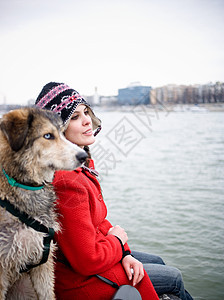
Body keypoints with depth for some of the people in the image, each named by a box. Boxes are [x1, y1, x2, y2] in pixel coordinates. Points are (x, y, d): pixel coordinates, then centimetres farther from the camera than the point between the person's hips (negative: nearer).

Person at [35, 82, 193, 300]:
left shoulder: (82, 164, 0)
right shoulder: (67, 183, -32)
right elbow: (88, 260, -29)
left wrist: (124, 254, -6)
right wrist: (118, 240, -11)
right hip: (78, 281, -9)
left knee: (156, 261, 26)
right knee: (173, 278, 7)